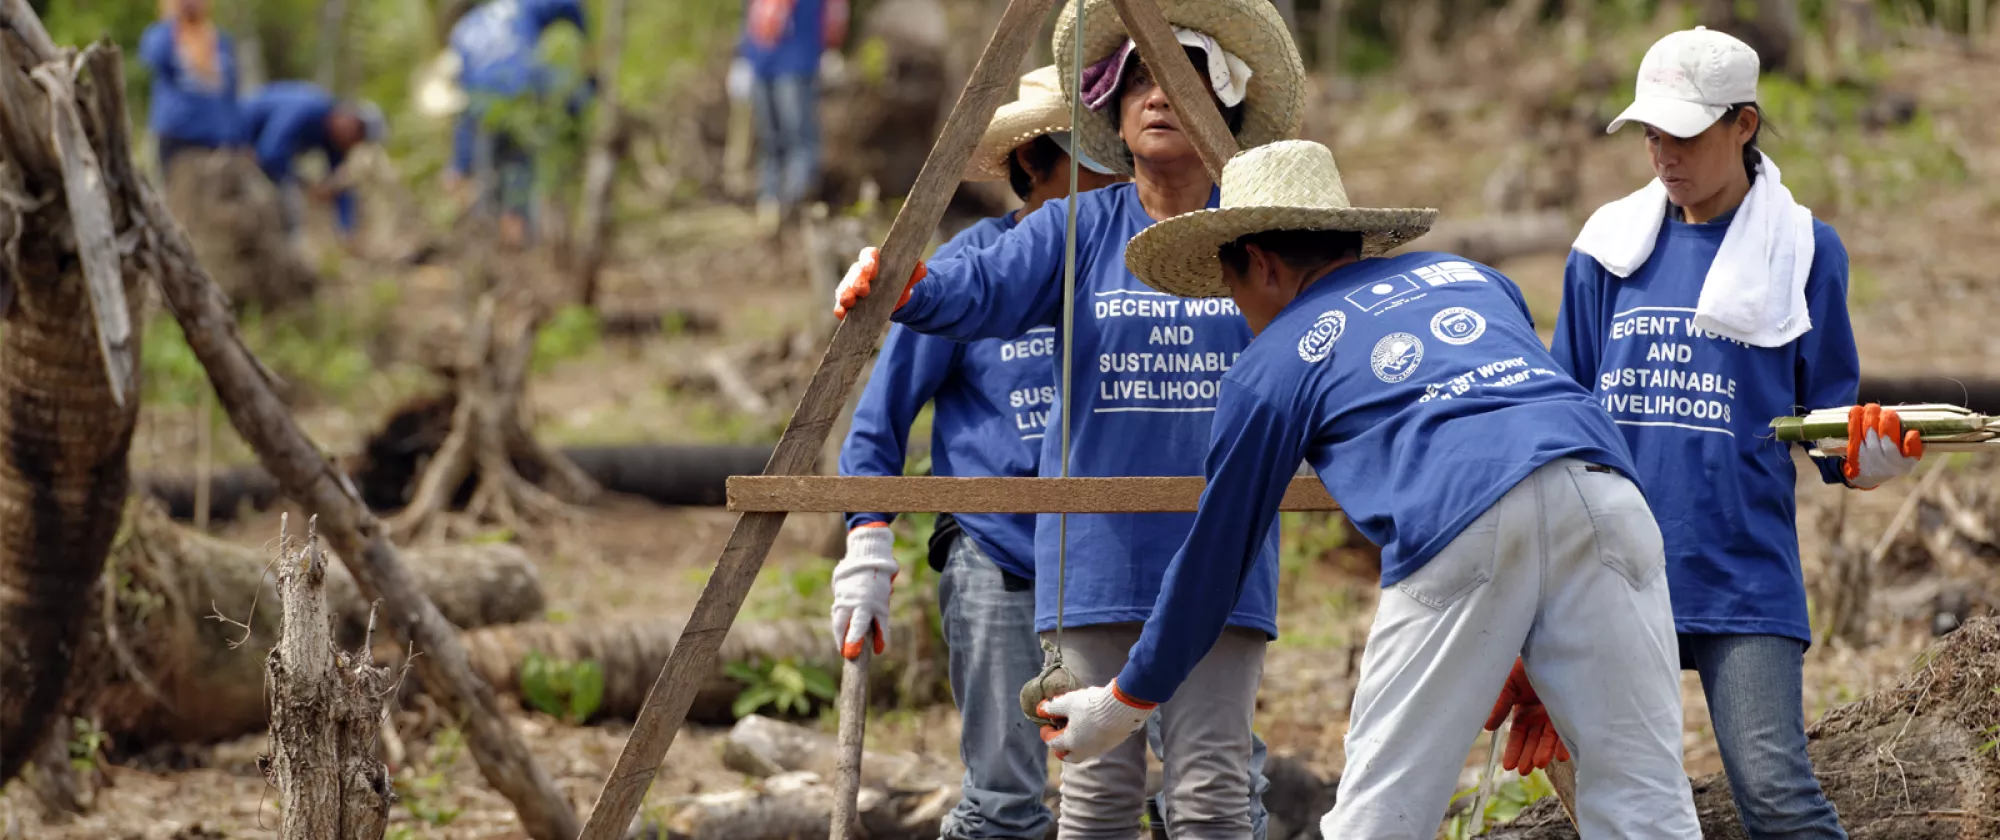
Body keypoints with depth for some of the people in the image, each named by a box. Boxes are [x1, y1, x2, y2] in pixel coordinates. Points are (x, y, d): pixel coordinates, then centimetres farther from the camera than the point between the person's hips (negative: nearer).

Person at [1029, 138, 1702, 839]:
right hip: (1606, 493, 4)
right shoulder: (1469, 274, 33)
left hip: (1460, 526, -4)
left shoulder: (1273, 361, 21)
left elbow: (1215, 555, 26)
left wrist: (1125, 702, 39)